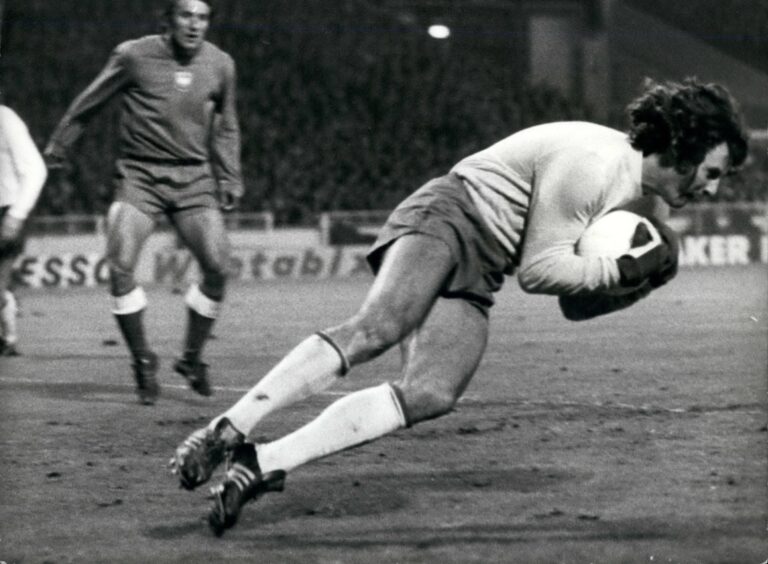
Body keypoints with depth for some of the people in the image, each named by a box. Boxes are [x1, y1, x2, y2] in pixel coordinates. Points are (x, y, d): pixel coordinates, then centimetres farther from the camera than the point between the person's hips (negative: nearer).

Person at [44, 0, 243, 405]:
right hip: (139, 174, -2)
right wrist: (58, 145, 15)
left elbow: (226, 127, 18)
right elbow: (89, 104, 7)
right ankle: (142, 361, -1)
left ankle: (192, 358, 8)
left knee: (217, 267, -12)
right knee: (120, 265, -18)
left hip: (194, 178, 2)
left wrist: (230, 179, 13)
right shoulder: (134, 57, -7)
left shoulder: (220, 65, 3)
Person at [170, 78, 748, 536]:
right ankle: (227, 430, -39)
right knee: (376, 329, -35)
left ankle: (262, 464, -23)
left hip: (475, 281, 8)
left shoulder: (650, 198, 14)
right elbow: (540, 267, -15)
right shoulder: (592, 162, -17)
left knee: (432, 395, -18)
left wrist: (642, 281, 4)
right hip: (448, 219, -8)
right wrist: (620, 269, -11)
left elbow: (577, 304, 19)